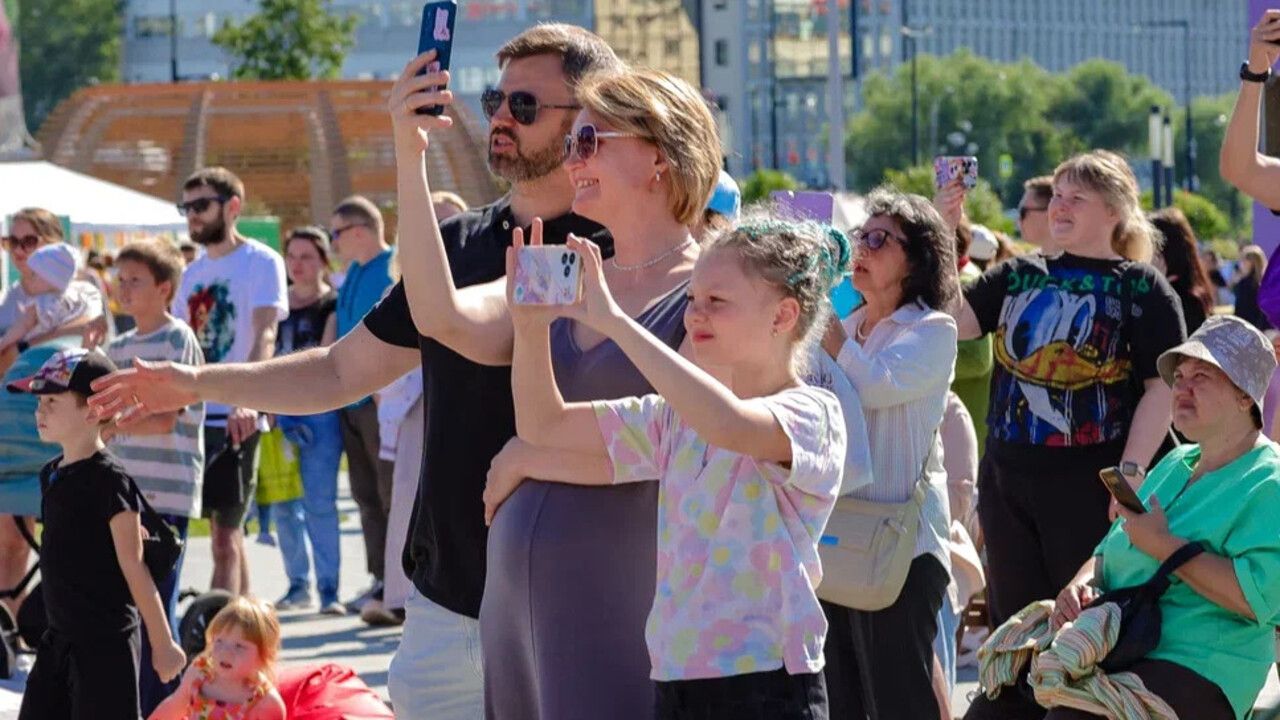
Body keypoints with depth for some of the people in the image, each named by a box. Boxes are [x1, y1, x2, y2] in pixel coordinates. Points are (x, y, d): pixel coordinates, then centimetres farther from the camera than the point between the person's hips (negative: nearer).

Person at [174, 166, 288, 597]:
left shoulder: (261, 262, -5)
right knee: (226, 529, 11)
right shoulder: (193, 273, 16)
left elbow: (264, 338, -17)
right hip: (194, 416, 7)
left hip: (235, 418, -7)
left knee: (225, 533, -9)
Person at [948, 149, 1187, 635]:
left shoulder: (1142, 289, -1)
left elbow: (1161, 390, -7)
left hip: (1088, 486, -5)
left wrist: (1129, 475, -17)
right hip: (1006, 481, 5)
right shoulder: (1019, 277, 14)